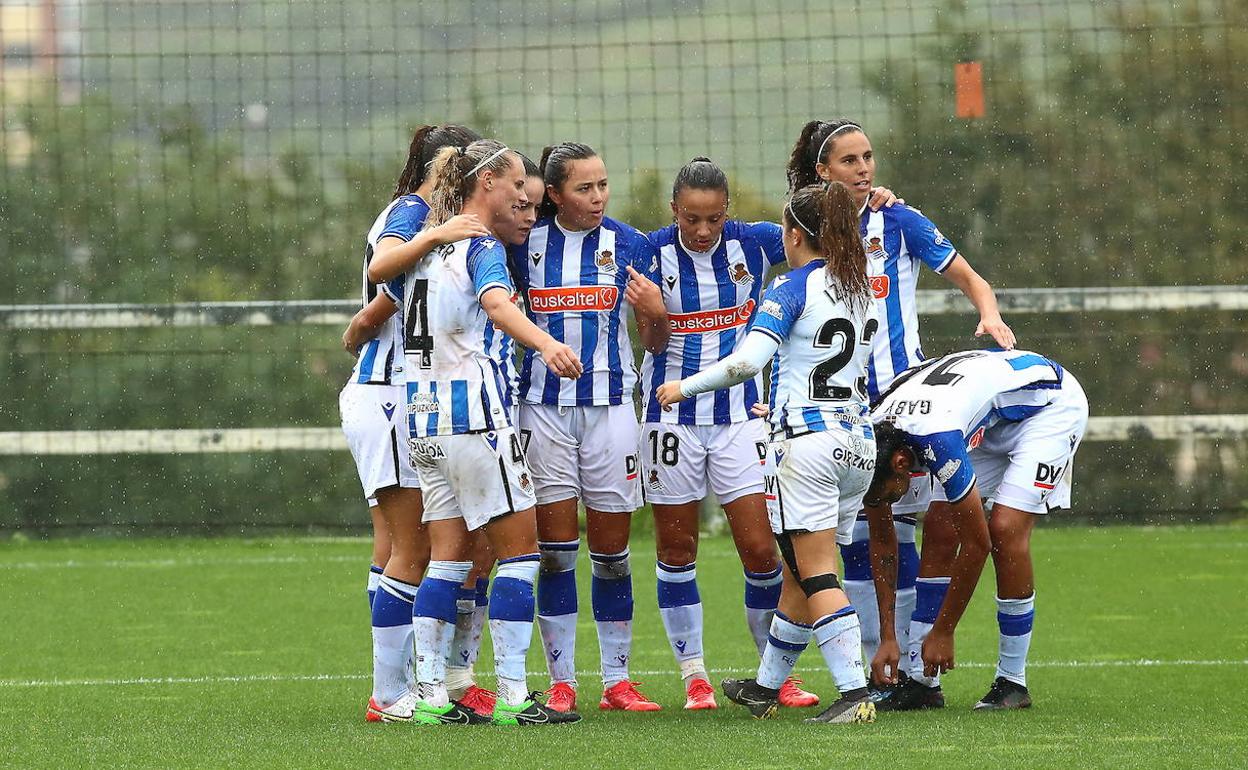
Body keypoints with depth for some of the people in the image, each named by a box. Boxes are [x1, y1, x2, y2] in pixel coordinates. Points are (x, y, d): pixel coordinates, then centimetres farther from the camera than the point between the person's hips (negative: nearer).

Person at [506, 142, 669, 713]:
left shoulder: (629, 246, 2)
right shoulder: (523, 244, 2)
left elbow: (655, 343, 6)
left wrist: (656, 313, -16)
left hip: (609, 404, 0)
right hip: (544, 406, 0)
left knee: (611, 552, 4)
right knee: (555, 550, -2)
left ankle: (617, 681, 10)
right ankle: (561, 682, 2)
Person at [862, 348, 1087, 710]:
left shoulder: (935, 437, -39)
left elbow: (976, 543, -30)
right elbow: (882, 542, -3)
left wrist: (942, 632, -21)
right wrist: (887, 637, -5)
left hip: (1051, 405, -8)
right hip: (994, 420, 8)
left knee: (1005, 530, -22)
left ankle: (1013, 681, -11)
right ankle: (918, 679, 1)